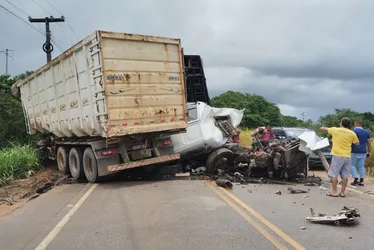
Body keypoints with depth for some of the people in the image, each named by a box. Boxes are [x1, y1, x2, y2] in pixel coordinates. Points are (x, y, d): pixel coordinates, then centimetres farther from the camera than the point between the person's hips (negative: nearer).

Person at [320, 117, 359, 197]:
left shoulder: (335, 130, -1)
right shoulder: (352, 133, 3)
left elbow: (326, 129, 20)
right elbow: (357, 143, 14)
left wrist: (322, 128, 42)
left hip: (337, 155, -3)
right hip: (347, 156, 3)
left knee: (334, 174, 3)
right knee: (345, 175, 9)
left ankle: (334, 192, 4)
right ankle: (342, 192, 15)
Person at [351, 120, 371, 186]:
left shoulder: (352, 131, -7)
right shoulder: (366, 132, 10)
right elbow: (369, 143, 11)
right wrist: (369, 152, 17)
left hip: (354, 152, -5)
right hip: (363, 152, 5)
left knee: (352, 165, 5)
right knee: (361, 166, 7)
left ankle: (356, 179, -6)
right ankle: (361, 181, 7)